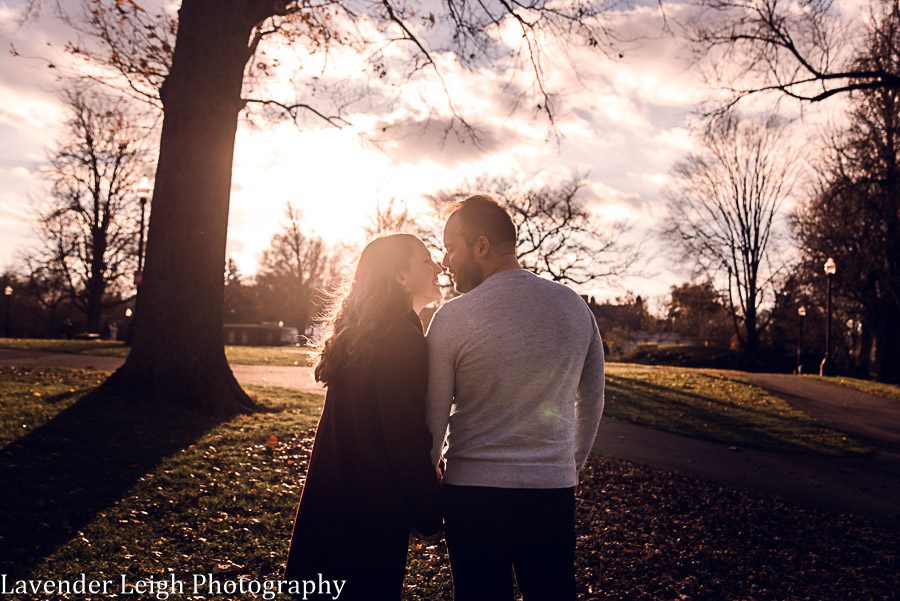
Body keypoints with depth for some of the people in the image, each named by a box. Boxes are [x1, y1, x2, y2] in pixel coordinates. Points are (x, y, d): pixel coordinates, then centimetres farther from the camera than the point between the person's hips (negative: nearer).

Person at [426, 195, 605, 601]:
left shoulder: (452, 317, -11)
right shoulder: (575, 307, 1)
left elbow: (432, 420, -7)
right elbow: (592, 404, 10)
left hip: (472, 493, -3)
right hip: (554, 491, 3)